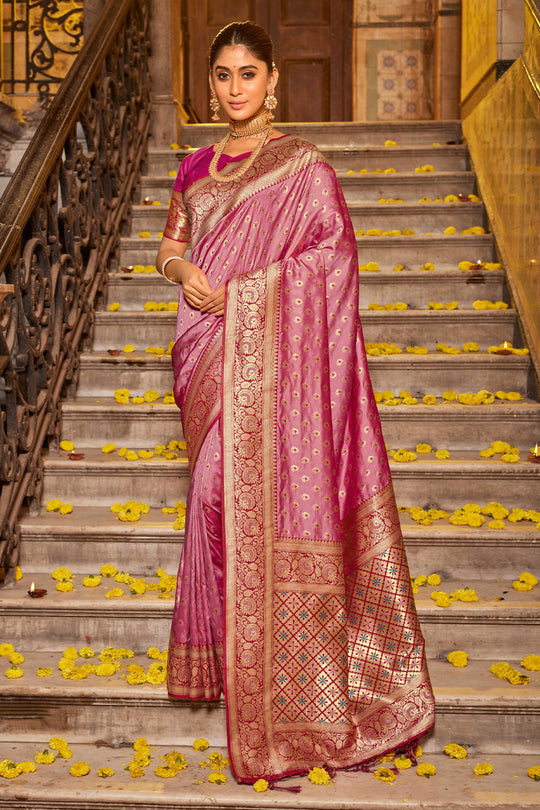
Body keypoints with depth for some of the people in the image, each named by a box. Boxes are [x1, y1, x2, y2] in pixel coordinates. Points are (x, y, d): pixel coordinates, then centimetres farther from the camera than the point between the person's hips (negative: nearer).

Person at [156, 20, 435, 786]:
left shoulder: (303, 166, -2)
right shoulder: (197, 168, 16)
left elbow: (333, 250, -11)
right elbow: (169, 245, 21)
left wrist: (237, 293, -13)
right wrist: (186, 269, -4)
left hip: (274, 357, -5)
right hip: (209, 356, 6)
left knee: (271, 501, -6)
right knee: (218, 496, 7)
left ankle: (291, 687, 4)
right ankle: (227, 657, 22)